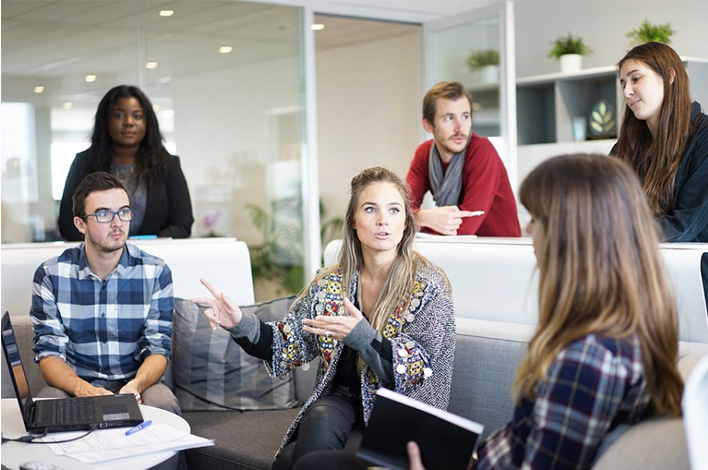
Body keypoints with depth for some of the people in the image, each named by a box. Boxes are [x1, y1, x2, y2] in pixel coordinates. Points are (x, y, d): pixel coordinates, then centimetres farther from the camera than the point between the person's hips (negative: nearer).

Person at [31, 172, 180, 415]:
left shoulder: (156, 273, -2)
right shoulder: (50, 275, -3)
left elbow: (158, 348, -4)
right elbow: (49, 351, -6)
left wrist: (136, 385, -28)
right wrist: (82, 389, -28)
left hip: (136, 383, 1)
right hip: (74, 385, 0)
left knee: (163, 403, -32)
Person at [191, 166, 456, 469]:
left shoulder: (430, 286, -7)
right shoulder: (330, 283, 4)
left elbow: (420, 371, -13)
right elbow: (289, 347, 5)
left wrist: (362, 336, -29)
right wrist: (241, 325, -15)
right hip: (341, 401, 3)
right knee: (320, 423, -31)